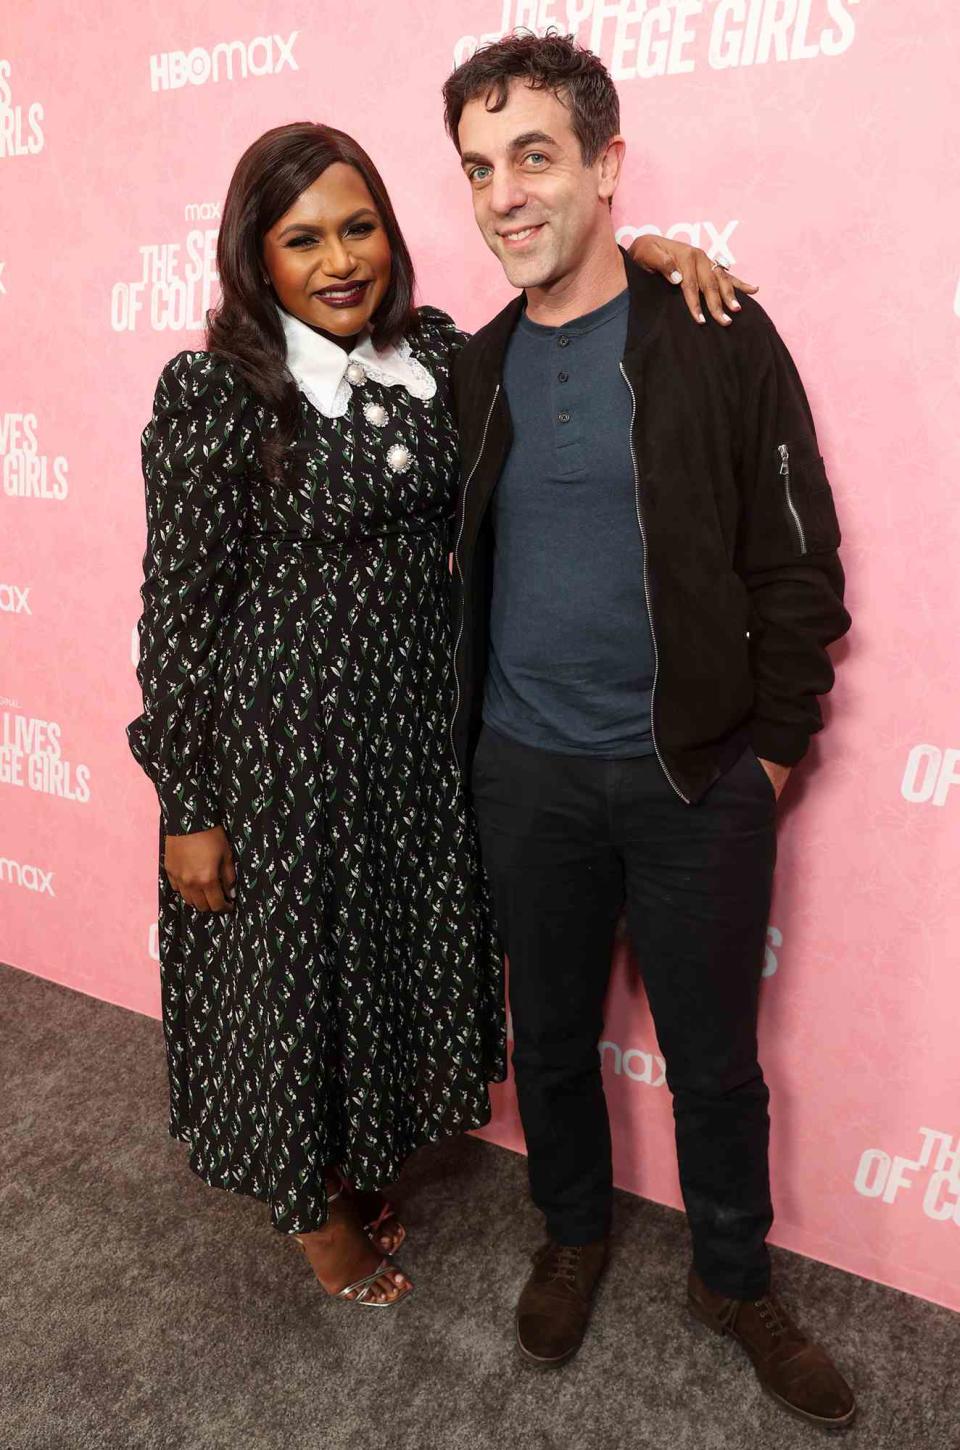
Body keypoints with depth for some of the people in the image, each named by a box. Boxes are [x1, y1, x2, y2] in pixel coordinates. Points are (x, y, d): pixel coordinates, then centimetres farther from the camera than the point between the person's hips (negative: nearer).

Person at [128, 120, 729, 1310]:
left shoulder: (434, 349, 2)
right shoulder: (214, 394, -13)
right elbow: (177, 610, -12)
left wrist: (634, 253, -1)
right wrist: (187, 812, -10)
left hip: (420, 726, 6)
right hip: (283, 740, -5)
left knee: (403, 953, 19)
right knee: (292, 971, 12)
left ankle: (365, 1167, 48)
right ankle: (314, 1210, 42)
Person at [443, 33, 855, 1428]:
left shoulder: (718, 341, -7)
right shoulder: (475, 367, 5)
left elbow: (798, 563, -5)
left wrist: (772, 747, -5)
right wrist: (468, 730, 10)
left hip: (697, 776, -3)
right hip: (525, 773, 3)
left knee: (714, 1059, 13)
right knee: (551, 1035, 18)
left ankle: (734, 1278, 39)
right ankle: (573, 1234, 45)